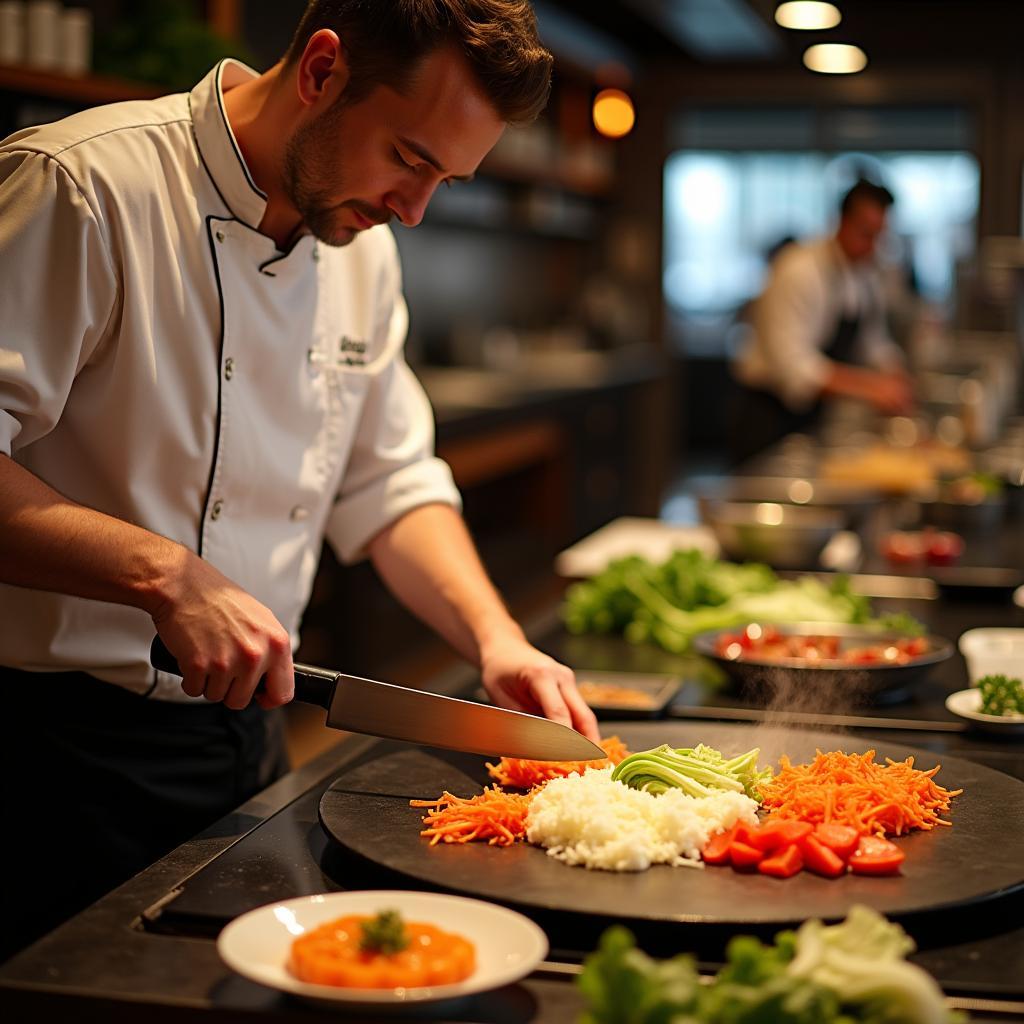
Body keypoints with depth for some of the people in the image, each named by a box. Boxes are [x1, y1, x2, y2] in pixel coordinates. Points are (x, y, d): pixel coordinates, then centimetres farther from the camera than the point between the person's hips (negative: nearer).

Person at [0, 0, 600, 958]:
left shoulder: (362, 248, 7)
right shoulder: (82, 187, -18)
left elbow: (390, 484, 14)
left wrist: (495, 638, 0)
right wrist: (165, 573, -30)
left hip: (248, 727, 7)